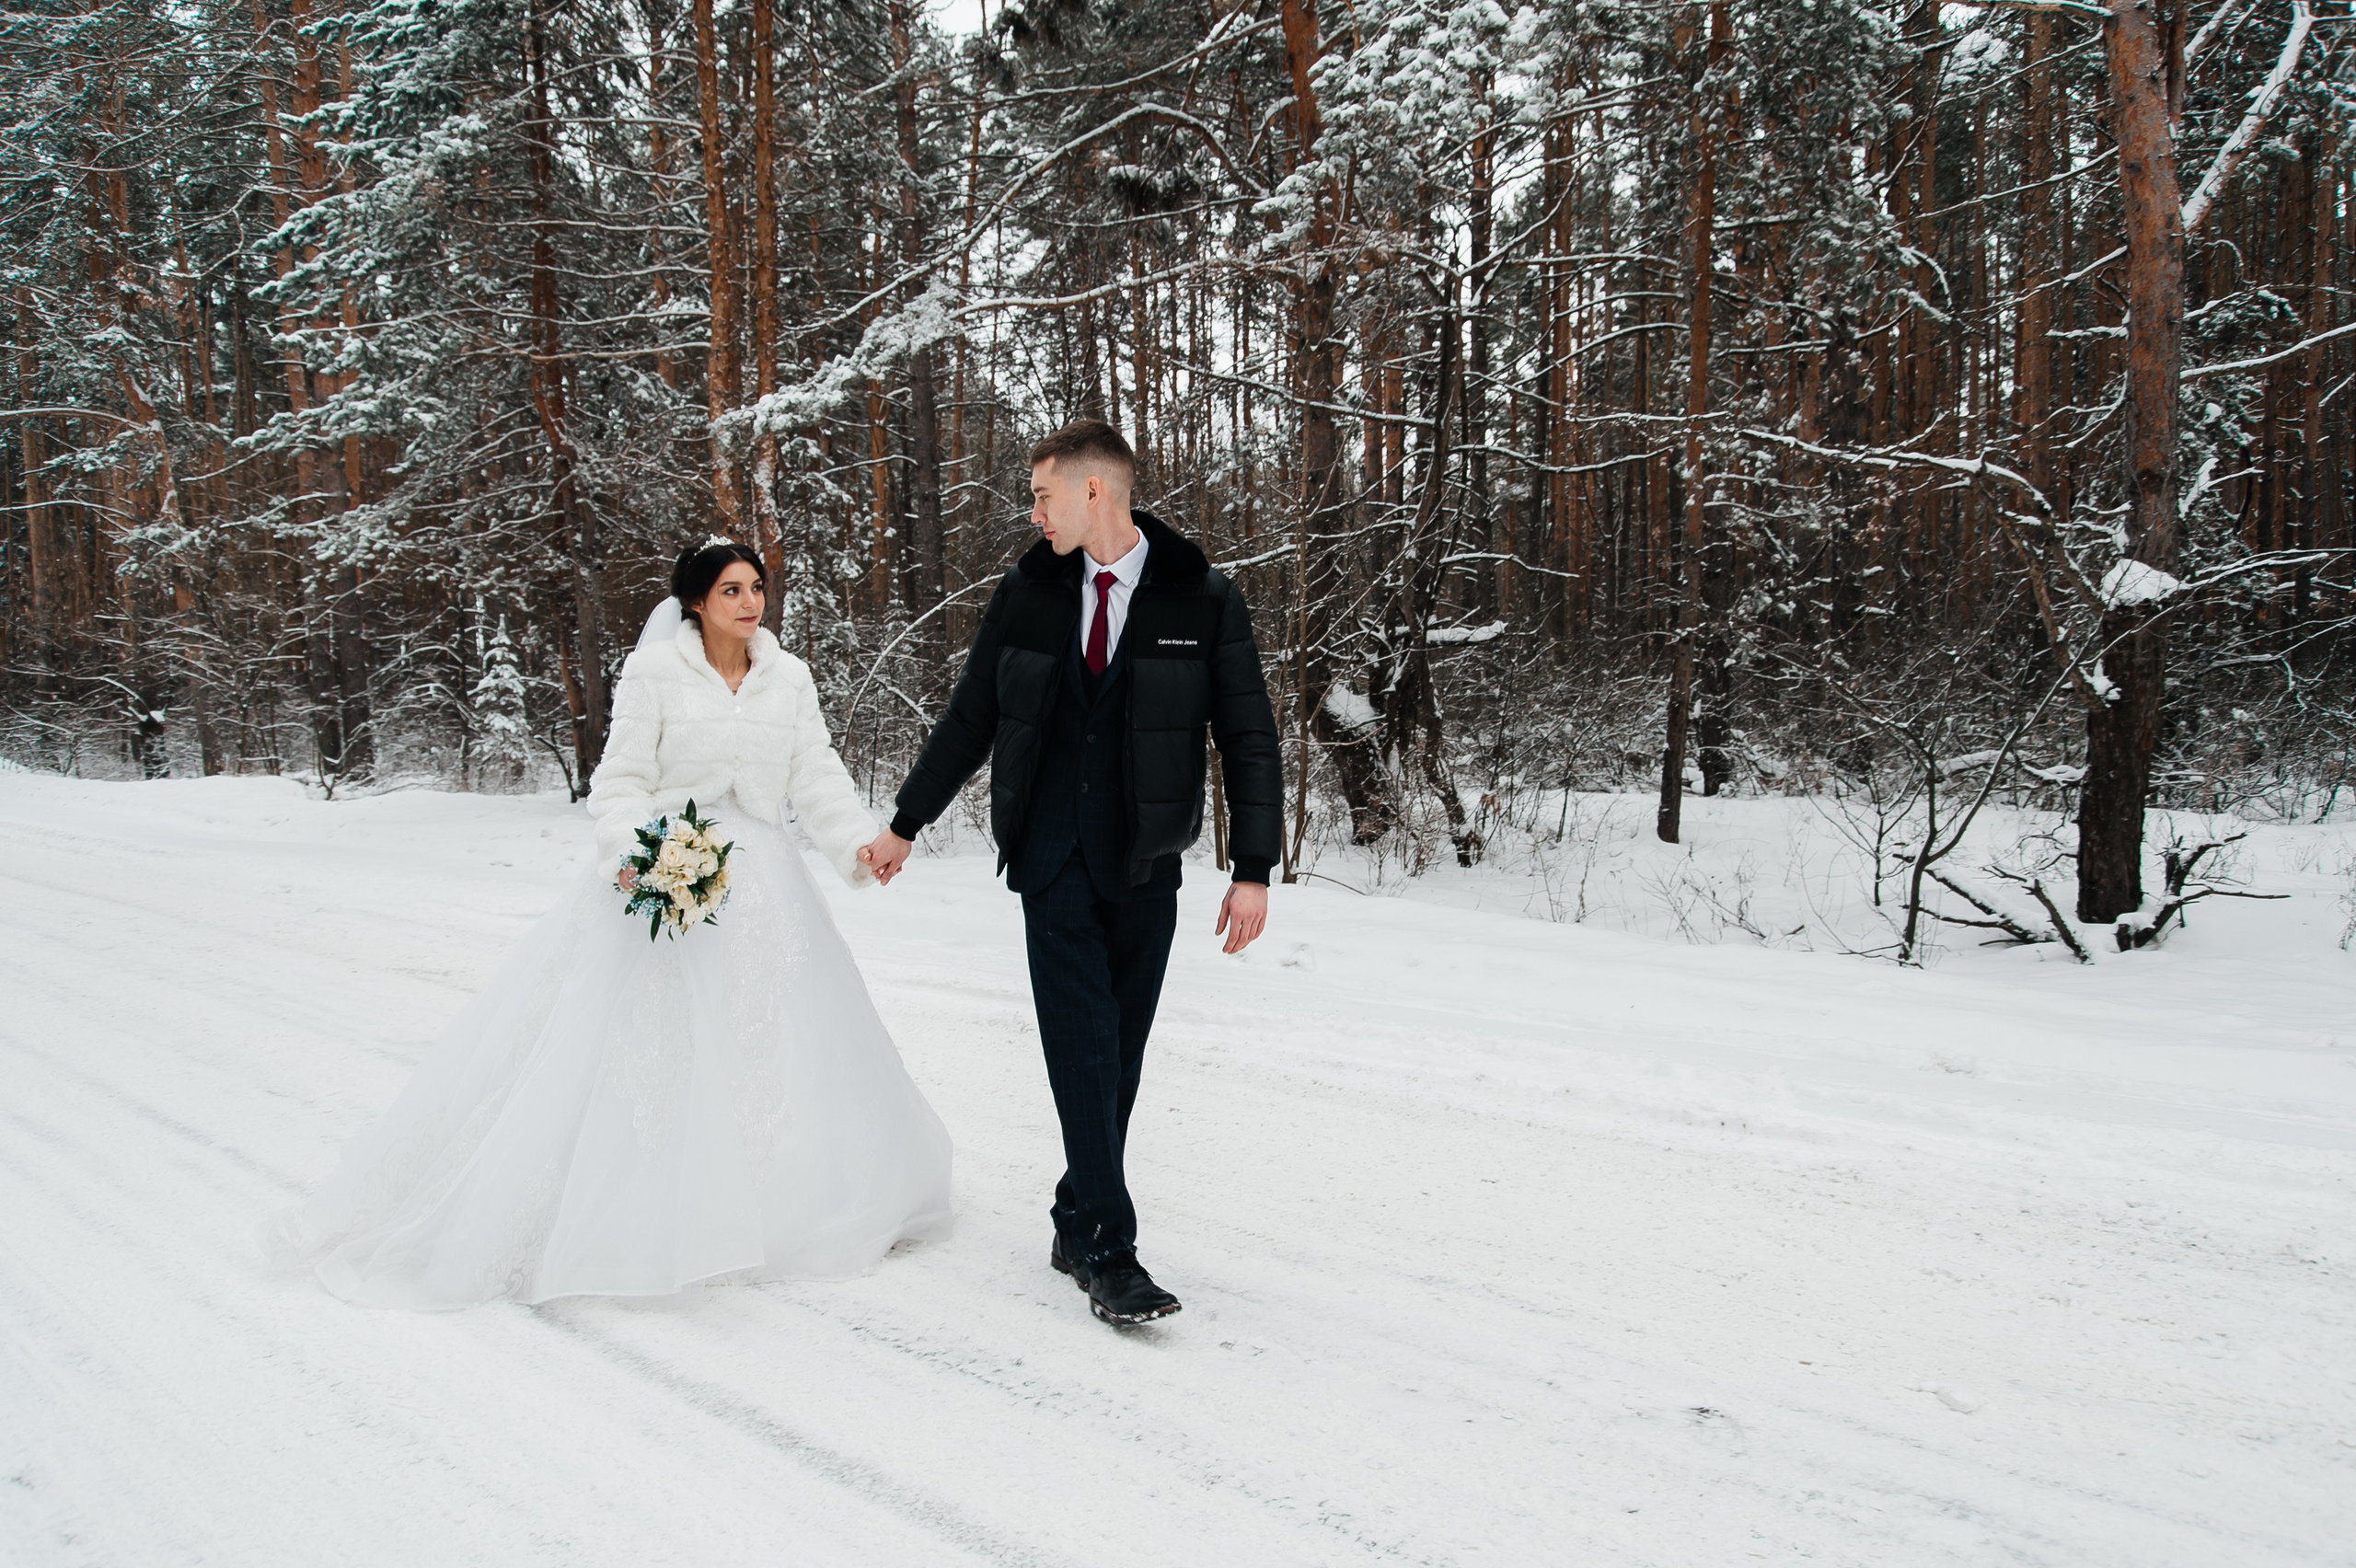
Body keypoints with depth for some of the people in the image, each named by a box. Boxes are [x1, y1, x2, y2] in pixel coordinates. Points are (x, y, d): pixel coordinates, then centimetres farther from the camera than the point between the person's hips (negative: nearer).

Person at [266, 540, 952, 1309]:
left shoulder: (789, 677, 6)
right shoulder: (655, 670, -5)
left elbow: (817, 778, 2)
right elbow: (622, 779, -6)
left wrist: (861, 844, -14)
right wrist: (628, 854, -22)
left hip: (760, 881, 4)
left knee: (768, 1043, 6)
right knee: (640, 1046, -3)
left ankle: (770, 1205, 21)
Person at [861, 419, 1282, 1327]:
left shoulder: (1203, 602, -2)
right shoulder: (1027, 594, 5)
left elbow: (1248, 739, 0)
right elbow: (970, 720, 13)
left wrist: (1253, 869, -5)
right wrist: (905, 825, 17)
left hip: (1144, 866, 0)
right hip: (1052, 860, 0)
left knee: (1119, 1056, 6)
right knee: (1084, 1048, -6)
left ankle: (1077, 1225, 21)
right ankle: (1109, 1250, -2)